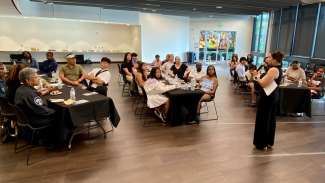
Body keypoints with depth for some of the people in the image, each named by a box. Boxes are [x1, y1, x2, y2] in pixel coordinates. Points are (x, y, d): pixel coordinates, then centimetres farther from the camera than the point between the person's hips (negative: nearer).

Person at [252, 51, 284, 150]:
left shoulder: (273, 70, -21)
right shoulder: (278, 69, 10)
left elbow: (264, 84, -22)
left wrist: (256, 77, -10)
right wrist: (259, 77, 5)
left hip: (267, 97, -10)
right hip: (273, 96, 10)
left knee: (263, 120, 1)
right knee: (271, 119, 16)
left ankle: (262, 143, 11)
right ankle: (269, 142, 28)